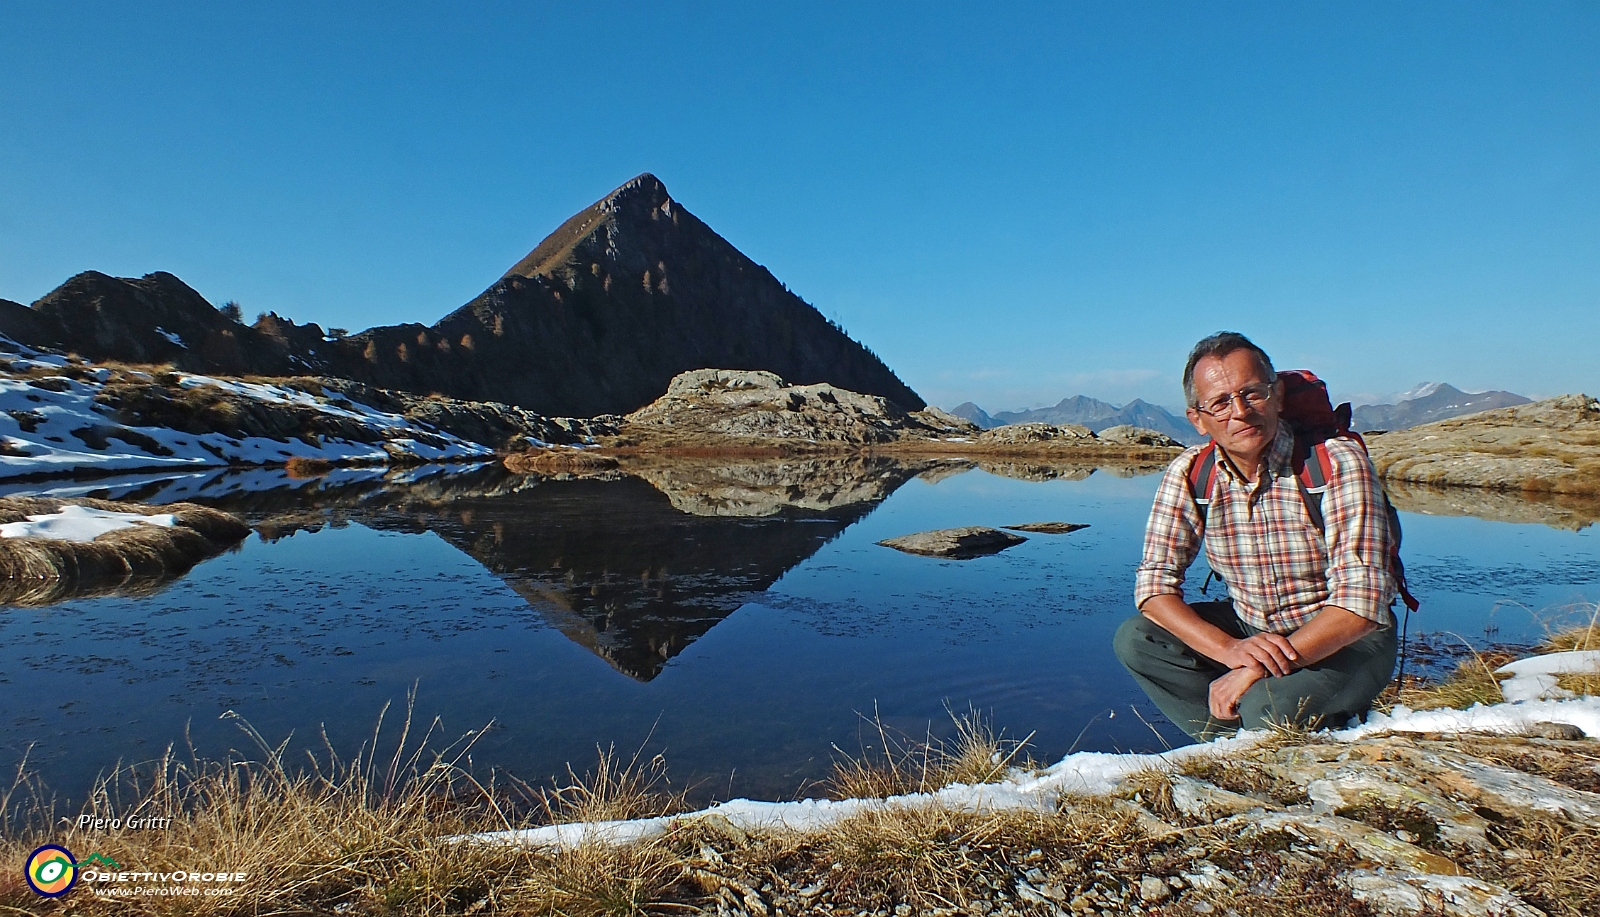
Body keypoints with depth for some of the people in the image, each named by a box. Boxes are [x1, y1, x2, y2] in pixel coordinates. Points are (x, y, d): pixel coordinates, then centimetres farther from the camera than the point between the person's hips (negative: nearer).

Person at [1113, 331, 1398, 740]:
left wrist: (1257, 669, -34)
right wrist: (1229, 648, -29)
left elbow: (1361, 602, -26)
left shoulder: (1339, 463, -20)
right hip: (1248, 627, 4)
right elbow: (1155, 581, -12)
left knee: (1267, 705, -32)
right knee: (1134, 640, -17)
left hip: (1346, 638, -4)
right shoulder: (1189, 474, -10)